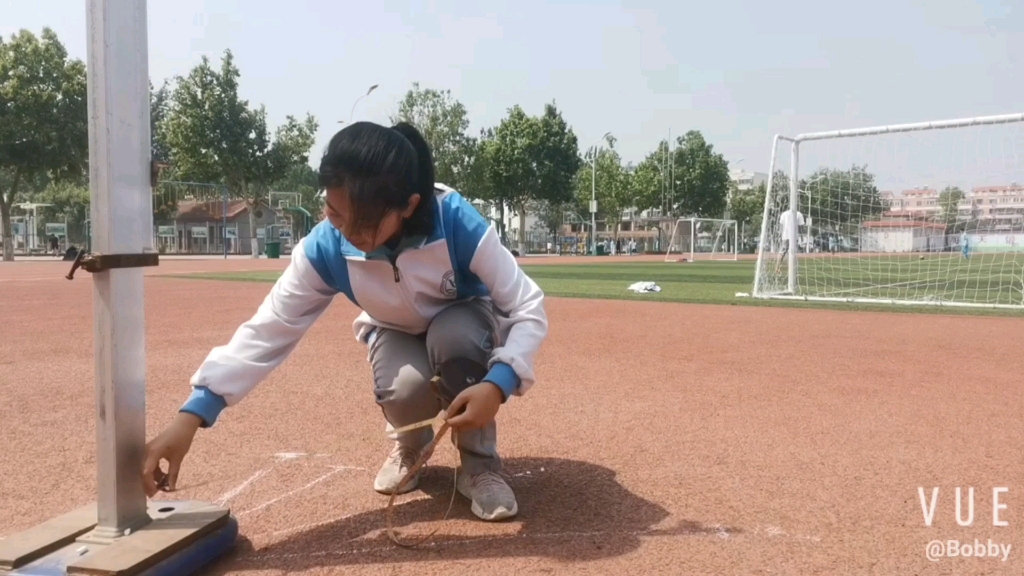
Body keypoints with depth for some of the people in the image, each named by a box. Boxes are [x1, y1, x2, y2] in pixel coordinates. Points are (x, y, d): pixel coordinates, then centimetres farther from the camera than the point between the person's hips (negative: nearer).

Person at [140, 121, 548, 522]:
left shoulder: (458, 223, -35)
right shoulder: (324, 248, -28)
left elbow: (529, 310, -31)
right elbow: (267, 331, -26)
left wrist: (498, 383, -48)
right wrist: (191, 415, -35)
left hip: (467, 328, -1)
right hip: (397, 335, 2)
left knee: (453, 333, -37)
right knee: (405, 392, -32)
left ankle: (479, 461, -12)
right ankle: (411, 444, 7)